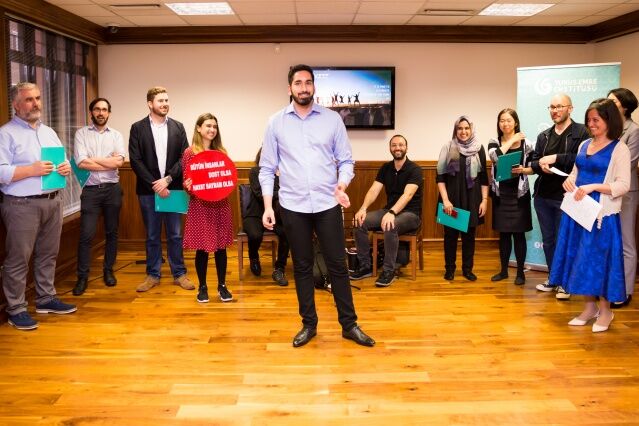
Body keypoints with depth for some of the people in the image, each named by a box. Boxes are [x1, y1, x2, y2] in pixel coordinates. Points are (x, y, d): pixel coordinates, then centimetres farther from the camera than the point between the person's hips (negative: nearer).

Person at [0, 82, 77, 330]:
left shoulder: (49, 132, 16)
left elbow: (63, 160, 19)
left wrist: (66, 168, -3)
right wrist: (31, 170, -22)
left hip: (53, 201, 7)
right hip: (22, 205, -7)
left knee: (48, 254, 14)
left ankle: (46, 299, 27)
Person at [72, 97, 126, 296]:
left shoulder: (116, 135, 7)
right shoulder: (82, 133, 1)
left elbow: (119, 161, -9)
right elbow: (81, 163, -12)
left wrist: (93, 159, -11)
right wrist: (109, 163, -10)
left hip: (112, 189, 2)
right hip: (91, 190, -2)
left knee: (111, 232, 10)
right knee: (86, 234, -4)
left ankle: (108, 270, 24)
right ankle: (82, 277, 5)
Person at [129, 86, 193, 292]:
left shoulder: (178, 127, 6)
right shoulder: (138, 128, 1)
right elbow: (135, 160, -5)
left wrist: (167, 179, -12)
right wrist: (154, 184, -12)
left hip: (173, 188, 1)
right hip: (148, 190, -1)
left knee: (175, 235, 6)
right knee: (152, 236, 8)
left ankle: (179, 274, 16)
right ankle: (153, 275, 17)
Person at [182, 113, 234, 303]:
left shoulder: (221, 152, 9)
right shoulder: (190, 152, -3)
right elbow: (186, 182, -2)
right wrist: (187, 186, -23)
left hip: (220, 205, 3)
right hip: (199, 206, -3)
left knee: (221, 247, 7)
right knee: (201, 248, 3)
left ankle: (222, 286, 19)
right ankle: (202, 287, 17)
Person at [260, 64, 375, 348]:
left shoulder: (332, 119, 2)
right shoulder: (276, 123, 3)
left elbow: (345, 160, 3)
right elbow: (267, 169, 4)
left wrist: (342, 184, -17)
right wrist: (267, 206, -4)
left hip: (327, 205, 0)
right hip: (293, 207, 0)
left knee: (338, 265, 5)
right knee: (302, 267, 10)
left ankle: (349, 324, 17)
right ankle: (309, 324, 23)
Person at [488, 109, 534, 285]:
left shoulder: (525, 143, 0)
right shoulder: (494, 143, 3)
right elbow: (495, 157, -19)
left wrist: (523, 170, -16)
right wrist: (511, 140, -13)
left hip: (519, 194, -2)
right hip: (501, 194, 2)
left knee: (518, 233, 1)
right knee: (503, 233, 9)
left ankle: (520, 272, 11)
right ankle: (504, 270, 20)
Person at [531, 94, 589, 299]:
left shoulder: (582, 132, -5)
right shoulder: (543, 136, 14)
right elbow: (534, 162, 9)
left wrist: (556, 158, -17)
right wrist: (541, 165, -13)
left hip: (566, 196, -6)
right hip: (543, 196, 6)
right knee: (548, 240, 13)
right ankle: (553, 279, 26)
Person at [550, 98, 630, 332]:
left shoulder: (619, 148, -8)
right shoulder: (584, 145, 11)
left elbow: (623, 185, -13)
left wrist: (593, 187, -23)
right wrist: (569, 181, -2)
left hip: (602, 214, -6)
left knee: (600, 259, 1)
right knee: (582, 258, 9)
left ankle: (605, 310, 17)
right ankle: (590, 307, 22)